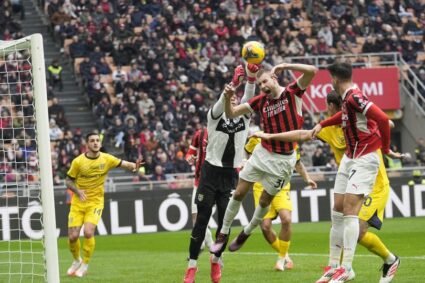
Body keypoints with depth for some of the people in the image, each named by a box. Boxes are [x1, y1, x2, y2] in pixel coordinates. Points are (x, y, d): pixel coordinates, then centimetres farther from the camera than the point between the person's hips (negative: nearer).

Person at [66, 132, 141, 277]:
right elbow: (68, 180, 1)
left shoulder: (106, 159, -4)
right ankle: (76, 260, 26)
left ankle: (85, 264, 1)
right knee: (73, 236, -6)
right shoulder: (78, 161, -7)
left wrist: (134, 166, -24)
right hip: (78, 203, 1)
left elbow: (124, 164, -1)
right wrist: (77, 191, -18)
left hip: (95, 202, 0)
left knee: (88, 232, -20)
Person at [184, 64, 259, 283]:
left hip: (231, 174, 3)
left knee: (225, 220, 4)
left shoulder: (243, 116, 5)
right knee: (202, 220, -4)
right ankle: (192, 265, 1)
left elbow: (249, 97, -13)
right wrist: (229, 89, -46)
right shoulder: (215, 116, -2)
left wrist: (251, 78, -32)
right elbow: (219, 106, -25)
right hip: (211, 172, -3)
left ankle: (216, 259, 25)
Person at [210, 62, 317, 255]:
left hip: (283, 159, -4)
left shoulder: (292, 92, -9)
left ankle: (246, 233, 31)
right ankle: (223, 234, 16)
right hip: (262, 153, 4)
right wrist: (228, 98, -18)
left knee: (265, 200, 7)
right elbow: (231, 113, 2)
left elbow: (311, 71, -23)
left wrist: (285, 66, -26)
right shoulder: (260, 101, 1)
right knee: (239, 193, 1)